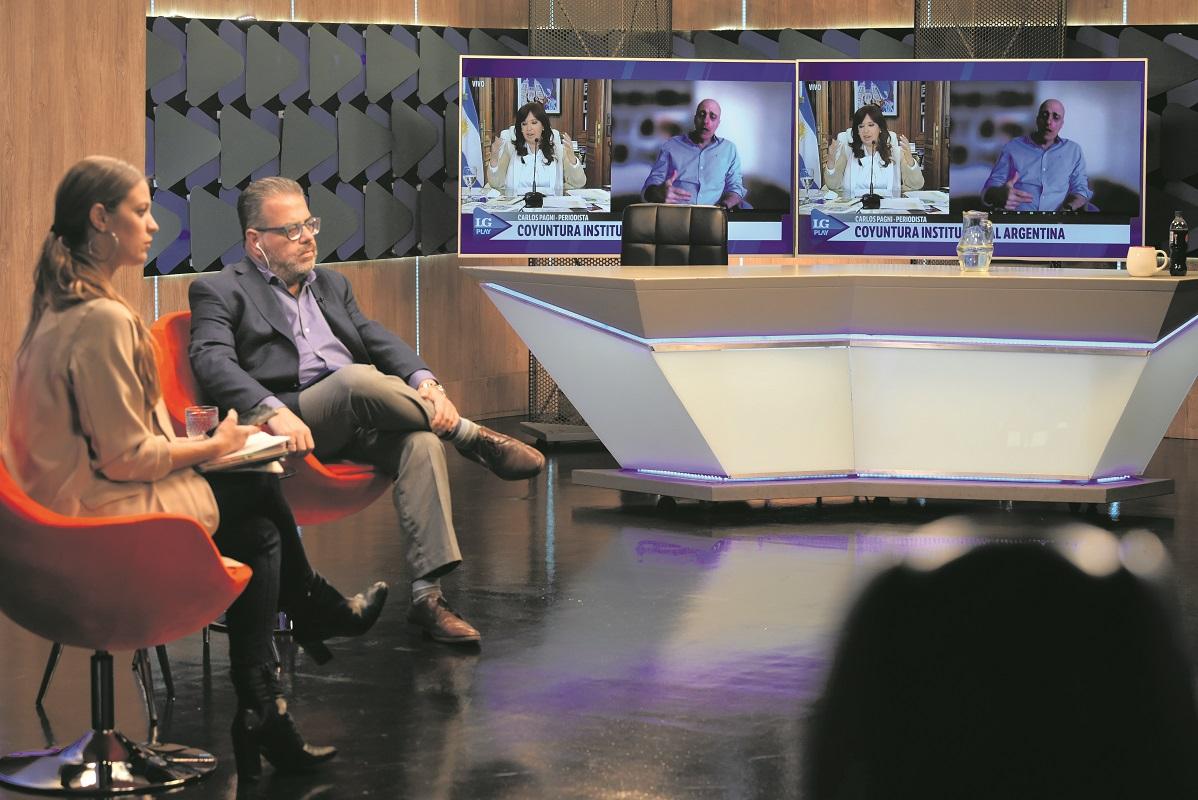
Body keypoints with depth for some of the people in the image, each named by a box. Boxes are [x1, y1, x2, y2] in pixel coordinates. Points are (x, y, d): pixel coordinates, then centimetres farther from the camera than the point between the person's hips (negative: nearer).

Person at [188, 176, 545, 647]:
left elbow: (378, 339, 15)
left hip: (361, 422, 5)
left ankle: (427, 594, -34)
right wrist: (274, 411, -28)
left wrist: (423, 381, -9)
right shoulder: (220, 291, 9)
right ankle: (477, 440, -15)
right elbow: (213, 362, -9)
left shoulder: (332, 285, 28)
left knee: (422, 442, -28)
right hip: (295, 425, -5)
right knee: (358, 378, -35)